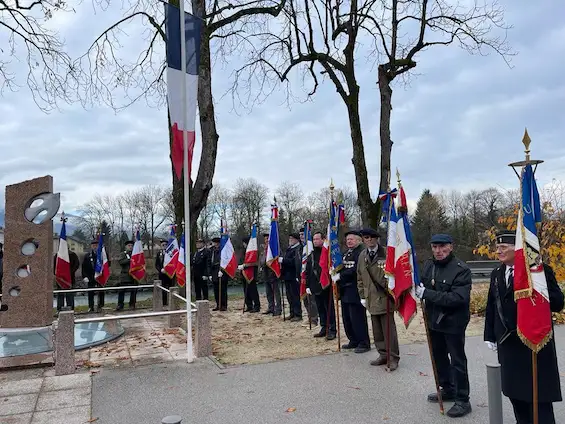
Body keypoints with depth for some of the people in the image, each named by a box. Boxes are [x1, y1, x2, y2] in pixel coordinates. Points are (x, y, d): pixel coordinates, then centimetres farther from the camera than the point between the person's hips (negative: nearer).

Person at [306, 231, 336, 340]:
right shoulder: (312, 254, 13)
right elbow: (308, 271, 14)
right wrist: (308, 286, 10)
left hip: (326, 286, -6)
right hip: (316, 286, 6)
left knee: (329, 308, 1)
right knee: (320, 309, 13)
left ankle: (332, 330, 10)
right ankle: (324, 328, 23)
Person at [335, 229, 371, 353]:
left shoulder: (361, 252, -14)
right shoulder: (346, 253, 16)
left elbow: (356, 270, -22)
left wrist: (340, 276, -20)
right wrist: (335, 272, 2)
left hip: (355, 291, -9)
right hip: (345, 291, 10)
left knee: (357, 318, -4)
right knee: (347, 318, 15)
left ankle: (364, 343, 9)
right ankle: (354, 341, 28)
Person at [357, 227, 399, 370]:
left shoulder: (386, 253, -10)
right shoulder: (362, 255, 8)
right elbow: (360, 277, 14)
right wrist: (362, 296, 12)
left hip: (385, 298, -5)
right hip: (371, 299, 5)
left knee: (388, 329, 1)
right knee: (377, 330, 14)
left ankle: (393, 358, 13)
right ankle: (383, 355, 27)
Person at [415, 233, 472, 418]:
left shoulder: (461, 269, -19)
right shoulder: (428, 264, 2)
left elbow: (458, 298, -28)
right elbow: (422, 286, 16)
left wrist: (427, 294, -30)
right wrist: (418, 288, -9)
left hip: (453, 322, -7)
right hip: (434, 320, 7)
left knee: (457, 361, 3)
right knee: (439, 356, 20)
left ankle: (463, 400, 18)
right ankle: (447, 390, 38)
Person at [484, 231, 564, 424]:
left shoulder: (540, 270, -10)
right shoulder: (496, 274, 9)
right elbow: (491, 306, 13)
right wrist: (490, 336, 11)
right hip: (507, 343, 6)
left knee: (538, 394, 4)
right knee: (514, 391, 17)